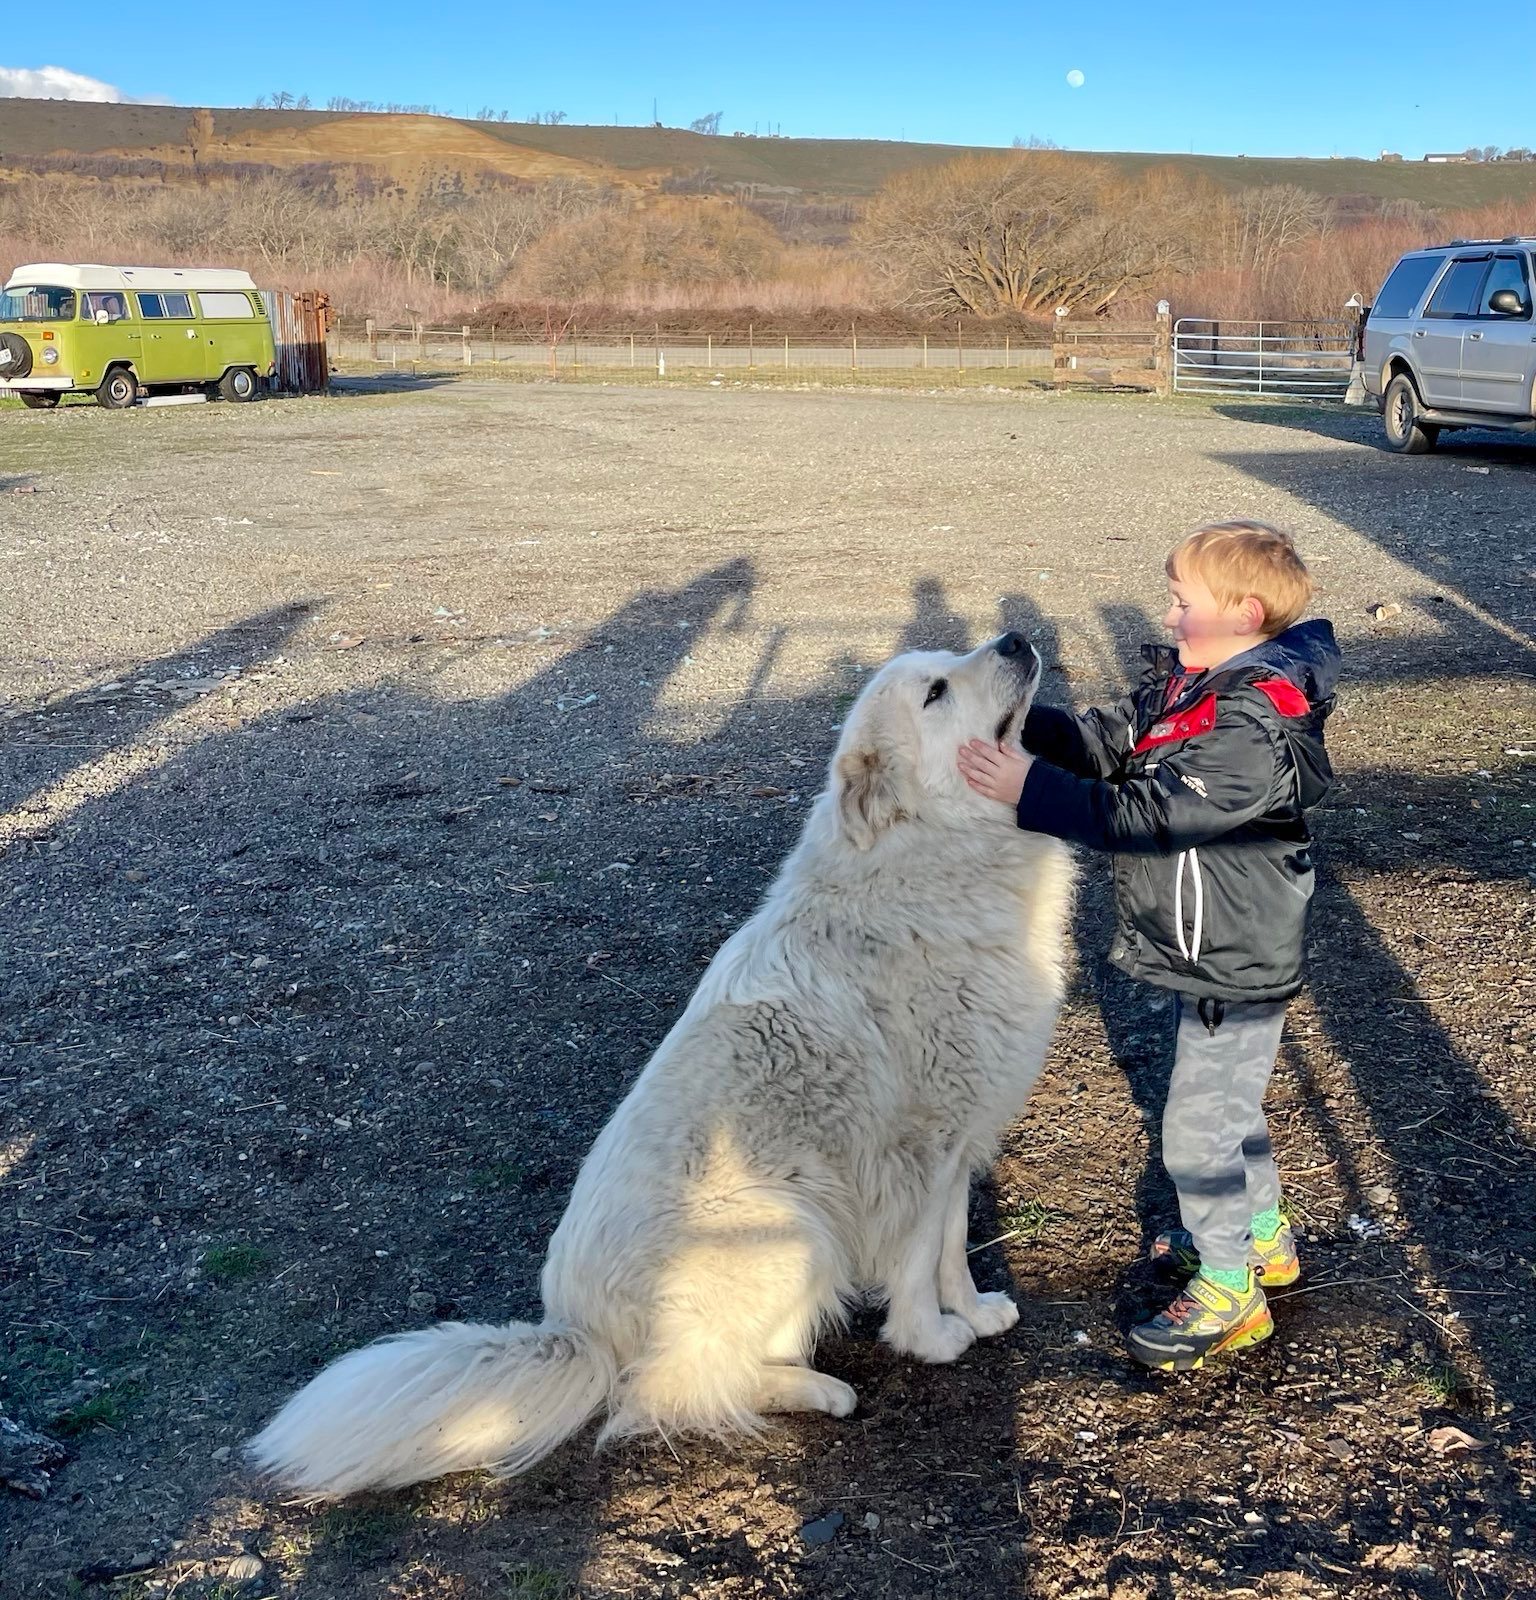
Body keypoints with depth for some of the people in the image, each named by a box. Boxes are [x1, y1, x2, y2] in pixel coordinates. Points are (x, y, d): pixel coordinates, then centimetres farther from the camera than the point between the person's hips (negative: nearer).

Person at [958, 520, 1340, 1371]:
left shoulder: (1257, 729, -29)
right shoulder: (1188, 683, 2)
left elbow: (1150, 814, -34)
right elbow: (1102, 739, 1)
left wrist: (1031, 789, -36)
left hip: (1235, 971, -10)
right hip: (1202, 956, 10)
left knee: (1198, 1130, 2)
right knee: (1225, 1105, 26)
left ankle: (1228, 1291, 20)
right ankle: (1262, 1235, 46)